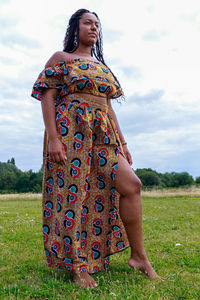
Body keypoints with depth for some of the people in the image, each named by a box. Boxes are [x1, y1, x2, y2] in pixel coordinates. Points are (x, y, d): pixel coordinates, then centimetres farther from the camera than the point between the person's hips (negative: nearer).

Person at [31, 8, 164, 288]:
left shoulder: (102, 66, 25)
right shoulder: (60, 58, 8)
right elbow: (47, 97, -3)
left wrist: (122, 142, 15)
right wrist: (53, 138, -16)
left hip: (103, 134, 6)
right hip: (71, 131, -5)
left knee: (131, 185, -9)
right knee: (73, 194, -5)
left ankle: (139, 257, 2)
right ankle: (79, 267, 7)